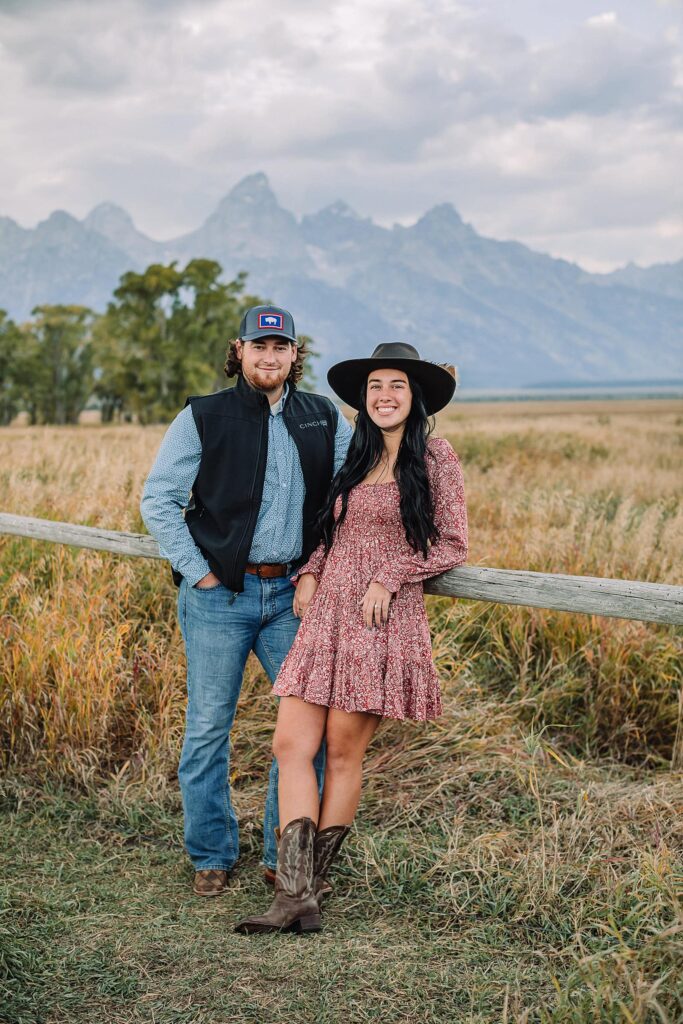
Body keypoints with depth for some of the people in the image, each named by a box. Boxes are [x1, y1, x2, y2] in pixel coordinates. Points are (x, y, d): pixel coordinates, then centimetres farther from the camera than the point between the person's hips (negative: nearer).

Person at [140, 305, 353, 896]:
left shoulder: (324, 419, 8)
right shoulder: (203, 418, 0)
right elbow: (158, 500, 0)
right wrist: (196, 571, -7)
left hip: (293, 594, 3)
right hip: (219, 594, -3)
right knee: (209, 727, 3)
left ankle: (286, 854, 17)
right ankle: (212, 857, 20)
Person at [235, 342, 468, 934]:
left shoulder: (435, 458, 0)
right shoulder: (355, 460, 17)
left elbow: (453, 545, -1)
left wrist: (390, 577, -12)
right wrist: (310, 571, 6)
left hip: (382, 622, -6)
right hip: (325, 617, 6)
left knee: (343, 753, 1)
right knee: (291, 745, -4)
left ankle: (313, 884, 14)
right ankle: (295, 896, -3)